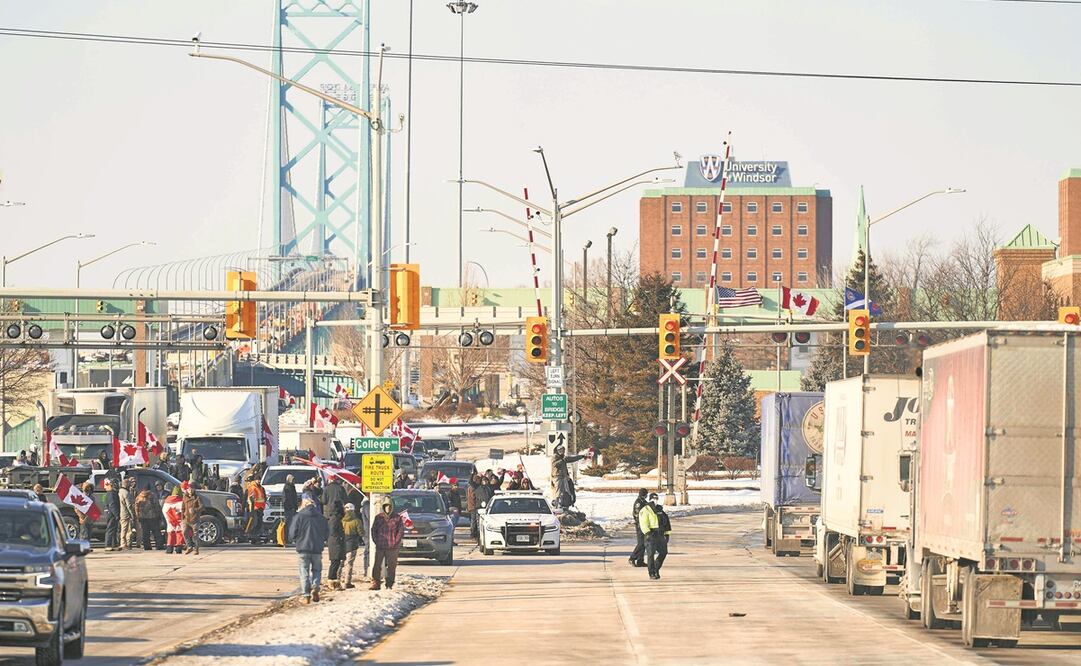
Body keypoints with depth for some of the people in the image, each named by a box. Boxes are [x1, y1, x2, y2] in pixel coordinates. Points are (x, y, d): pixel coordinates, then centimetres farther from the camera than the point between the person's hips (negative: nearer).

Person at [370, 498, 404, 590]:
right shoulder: (378, 517, 8)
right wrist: (375, 541, 0)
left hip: (392, 547, -1)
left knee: (391, 566, 3)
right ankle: (375, 584, -2)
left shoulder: (397, 518, 4)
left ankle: (389, 584, 11)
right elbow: (373, 530, 11)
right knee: (377, 566, -4)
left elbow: (401, 530, 2)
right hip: (380, 546, 1)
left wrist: (396, 542, -5)